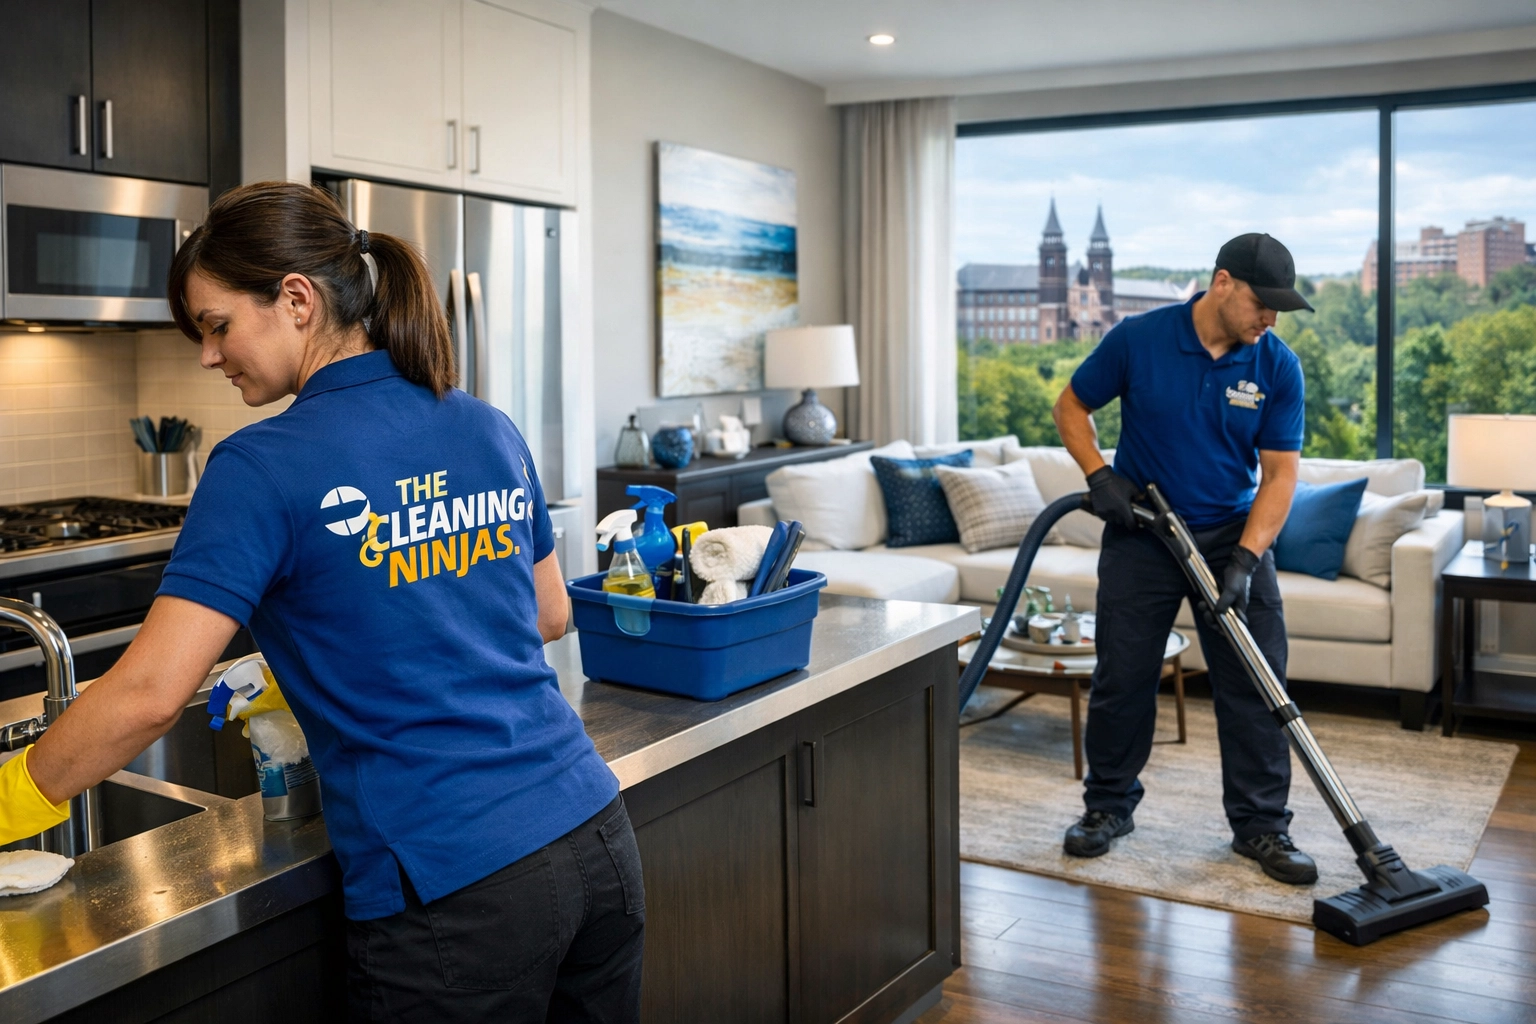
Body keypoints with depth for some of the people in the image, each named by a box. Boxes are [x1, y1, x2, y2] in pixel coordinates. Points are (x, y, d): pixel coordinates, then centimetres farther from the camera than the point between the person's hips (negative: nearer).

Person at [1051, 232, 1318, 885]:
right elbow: (1072, 406, 0)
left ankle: (1260, 825, 13)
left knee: (1254, 684, 0)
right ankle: (1108, 805, 23)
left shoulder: (1279, 367, -9)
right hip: (1140, 533, -1)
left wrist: (1244, 560, -20)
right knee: (1122, 678, 5)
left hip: (1233, 534, 1)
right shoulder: (1138, 339, -13)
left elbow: (1280, 473, -9)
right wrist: (1098, 474, -15)